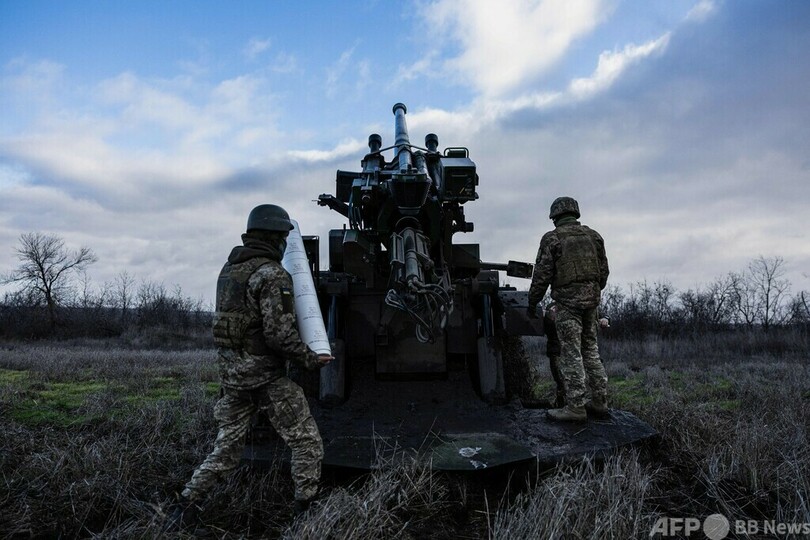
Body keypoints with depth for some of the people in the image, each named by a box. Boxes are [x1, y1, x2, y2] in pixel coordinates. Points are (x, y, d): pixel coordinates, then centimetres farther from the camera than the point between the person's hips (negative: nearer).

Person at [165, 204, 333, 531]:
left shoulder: (229, 269, 9)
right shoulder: (272, 275, -17)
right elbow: (279, 333, -23)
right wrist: (309, 359, -10)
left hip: (231, 372, 8)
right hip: (266, 375, -8)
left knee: (226, 448, 21)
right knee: (307, 443, 6)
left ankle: (185, 508, 23)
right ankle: (307, 510, 13)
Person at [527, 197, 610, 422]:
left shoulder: (552, 238, -5)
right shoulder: (593, 235, 12)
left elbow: (542, 274, -8)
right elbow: (604, 270, 14)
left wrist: (532, 302, 2)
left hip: (567, 301, -6)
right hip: (591, 299, 6)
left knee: (571, 354, -3)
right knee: (590, 351, 15)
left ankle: (575, 407, -1)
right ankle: (599, 401, 19)